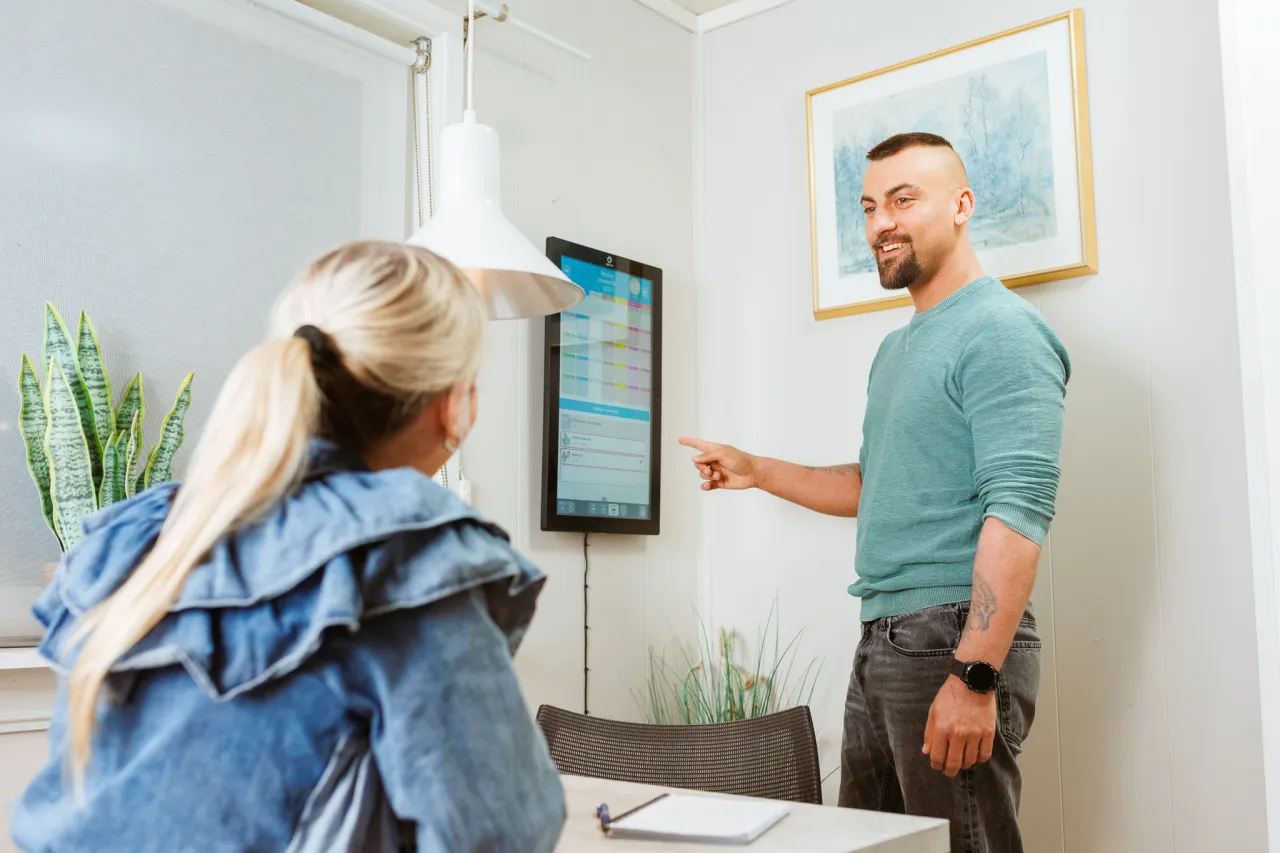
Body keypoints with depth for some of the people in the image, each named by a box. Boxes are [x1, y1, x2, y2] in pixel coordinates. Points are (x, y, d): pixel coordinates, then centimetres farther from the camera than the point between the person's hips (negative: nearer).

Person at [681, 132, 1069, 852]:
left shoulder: (1000, 331, -11)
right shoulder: (898, 347, 19)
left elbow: (1019, 510, -20)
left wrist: (974, 677, -24)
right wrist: (756, 471, 19)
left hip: (957, 639, -9)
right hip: (880, 642, 9)